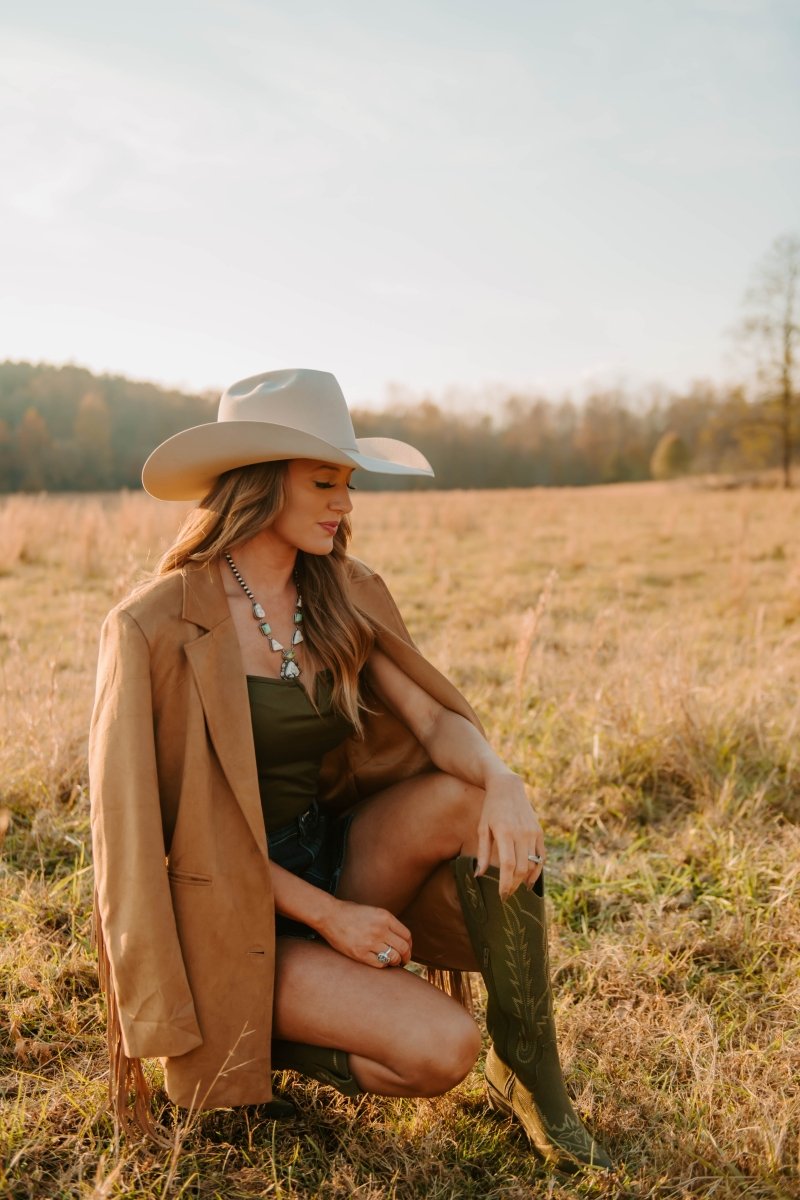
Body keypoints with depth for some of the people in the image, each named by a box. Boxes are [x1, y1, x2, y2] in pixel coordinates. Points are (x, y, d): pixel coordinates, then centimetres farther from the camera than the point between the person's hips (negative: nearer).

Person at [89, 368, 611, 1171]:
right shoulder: (156, 628, -17)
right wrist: (326, 914, -18)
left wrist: (501, 780, -30)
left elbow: (438, 722, -6)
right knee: (439, 1049, -24)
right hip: (242, 912, -5)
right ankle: (257, 1045, 4)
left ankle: (528, 1076, -9)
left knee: (475, 799, -24)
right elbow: (181, 822, -14)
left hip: (338, 854, 6)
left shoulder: (343, 596, 0)